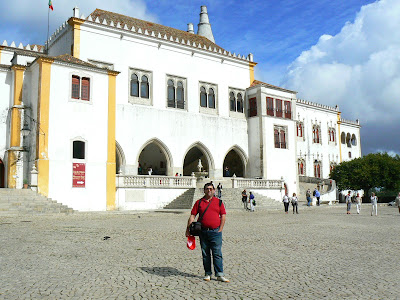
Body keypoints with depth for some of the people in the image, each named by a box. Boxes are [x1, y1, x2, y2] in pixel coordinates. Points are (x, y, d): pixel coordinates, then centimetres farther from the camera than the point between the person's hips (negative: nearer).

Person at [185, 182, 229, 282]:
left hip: (215, 232, -2)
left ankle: (220, 275, -1)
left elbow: (223, 216, 5)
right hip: (203, 232, 2)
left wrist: (220, 229, -3)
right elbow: (192, 215, 7)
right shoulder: (199, 202, 8)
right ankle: (207, 274, 18)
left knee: (217, 253, -4)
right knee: (205, 254, 8)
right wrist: (188, 229, 0)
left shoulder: (218, 202, 6)